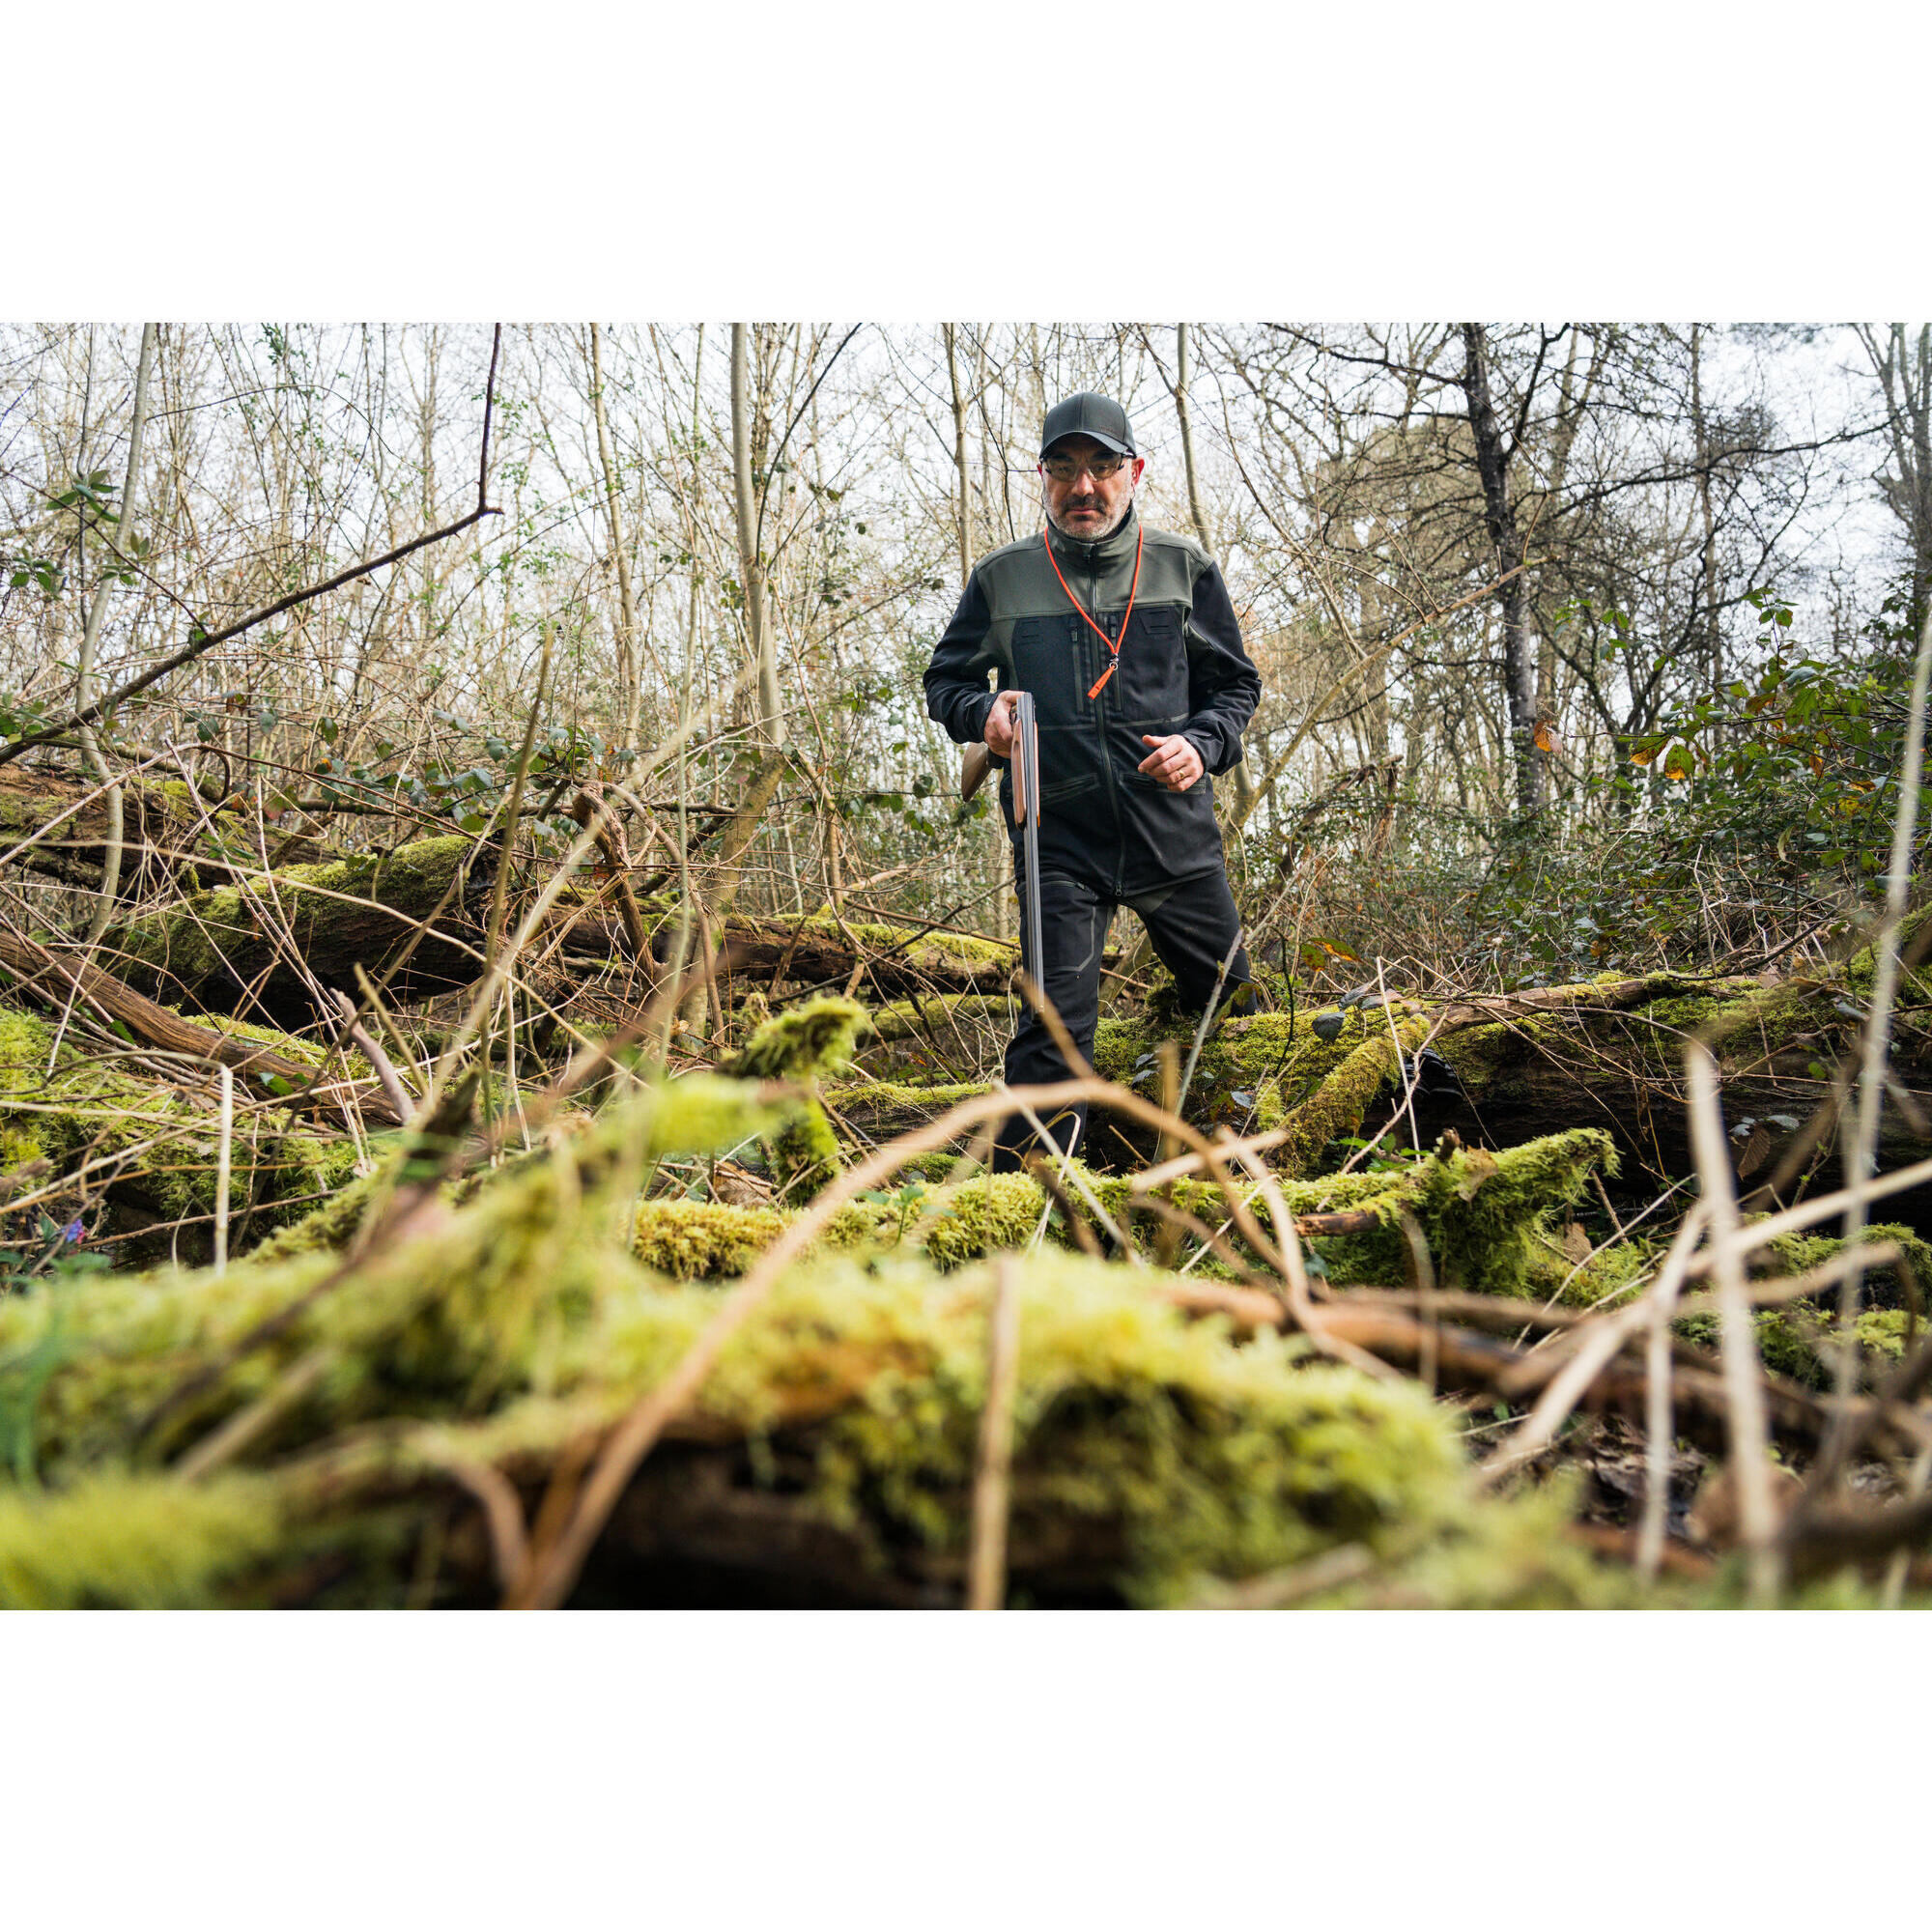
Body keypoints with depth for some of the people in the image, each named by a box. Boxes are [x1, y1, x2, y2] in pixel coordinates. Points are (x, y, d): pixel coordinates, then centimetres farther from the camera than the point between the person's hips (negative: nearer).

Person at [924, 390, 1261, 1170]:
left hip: (1177, 835, 2)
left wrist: (1202, 745, -7)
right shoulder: (1002, 578, 4)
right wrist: (983, 711, -8)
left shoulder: (1184, 567, 6)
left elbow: (1235, 684, 13)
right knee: (1057, 1023, -12)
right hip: (1061, 842, -2)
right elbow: (944, 680, 14)